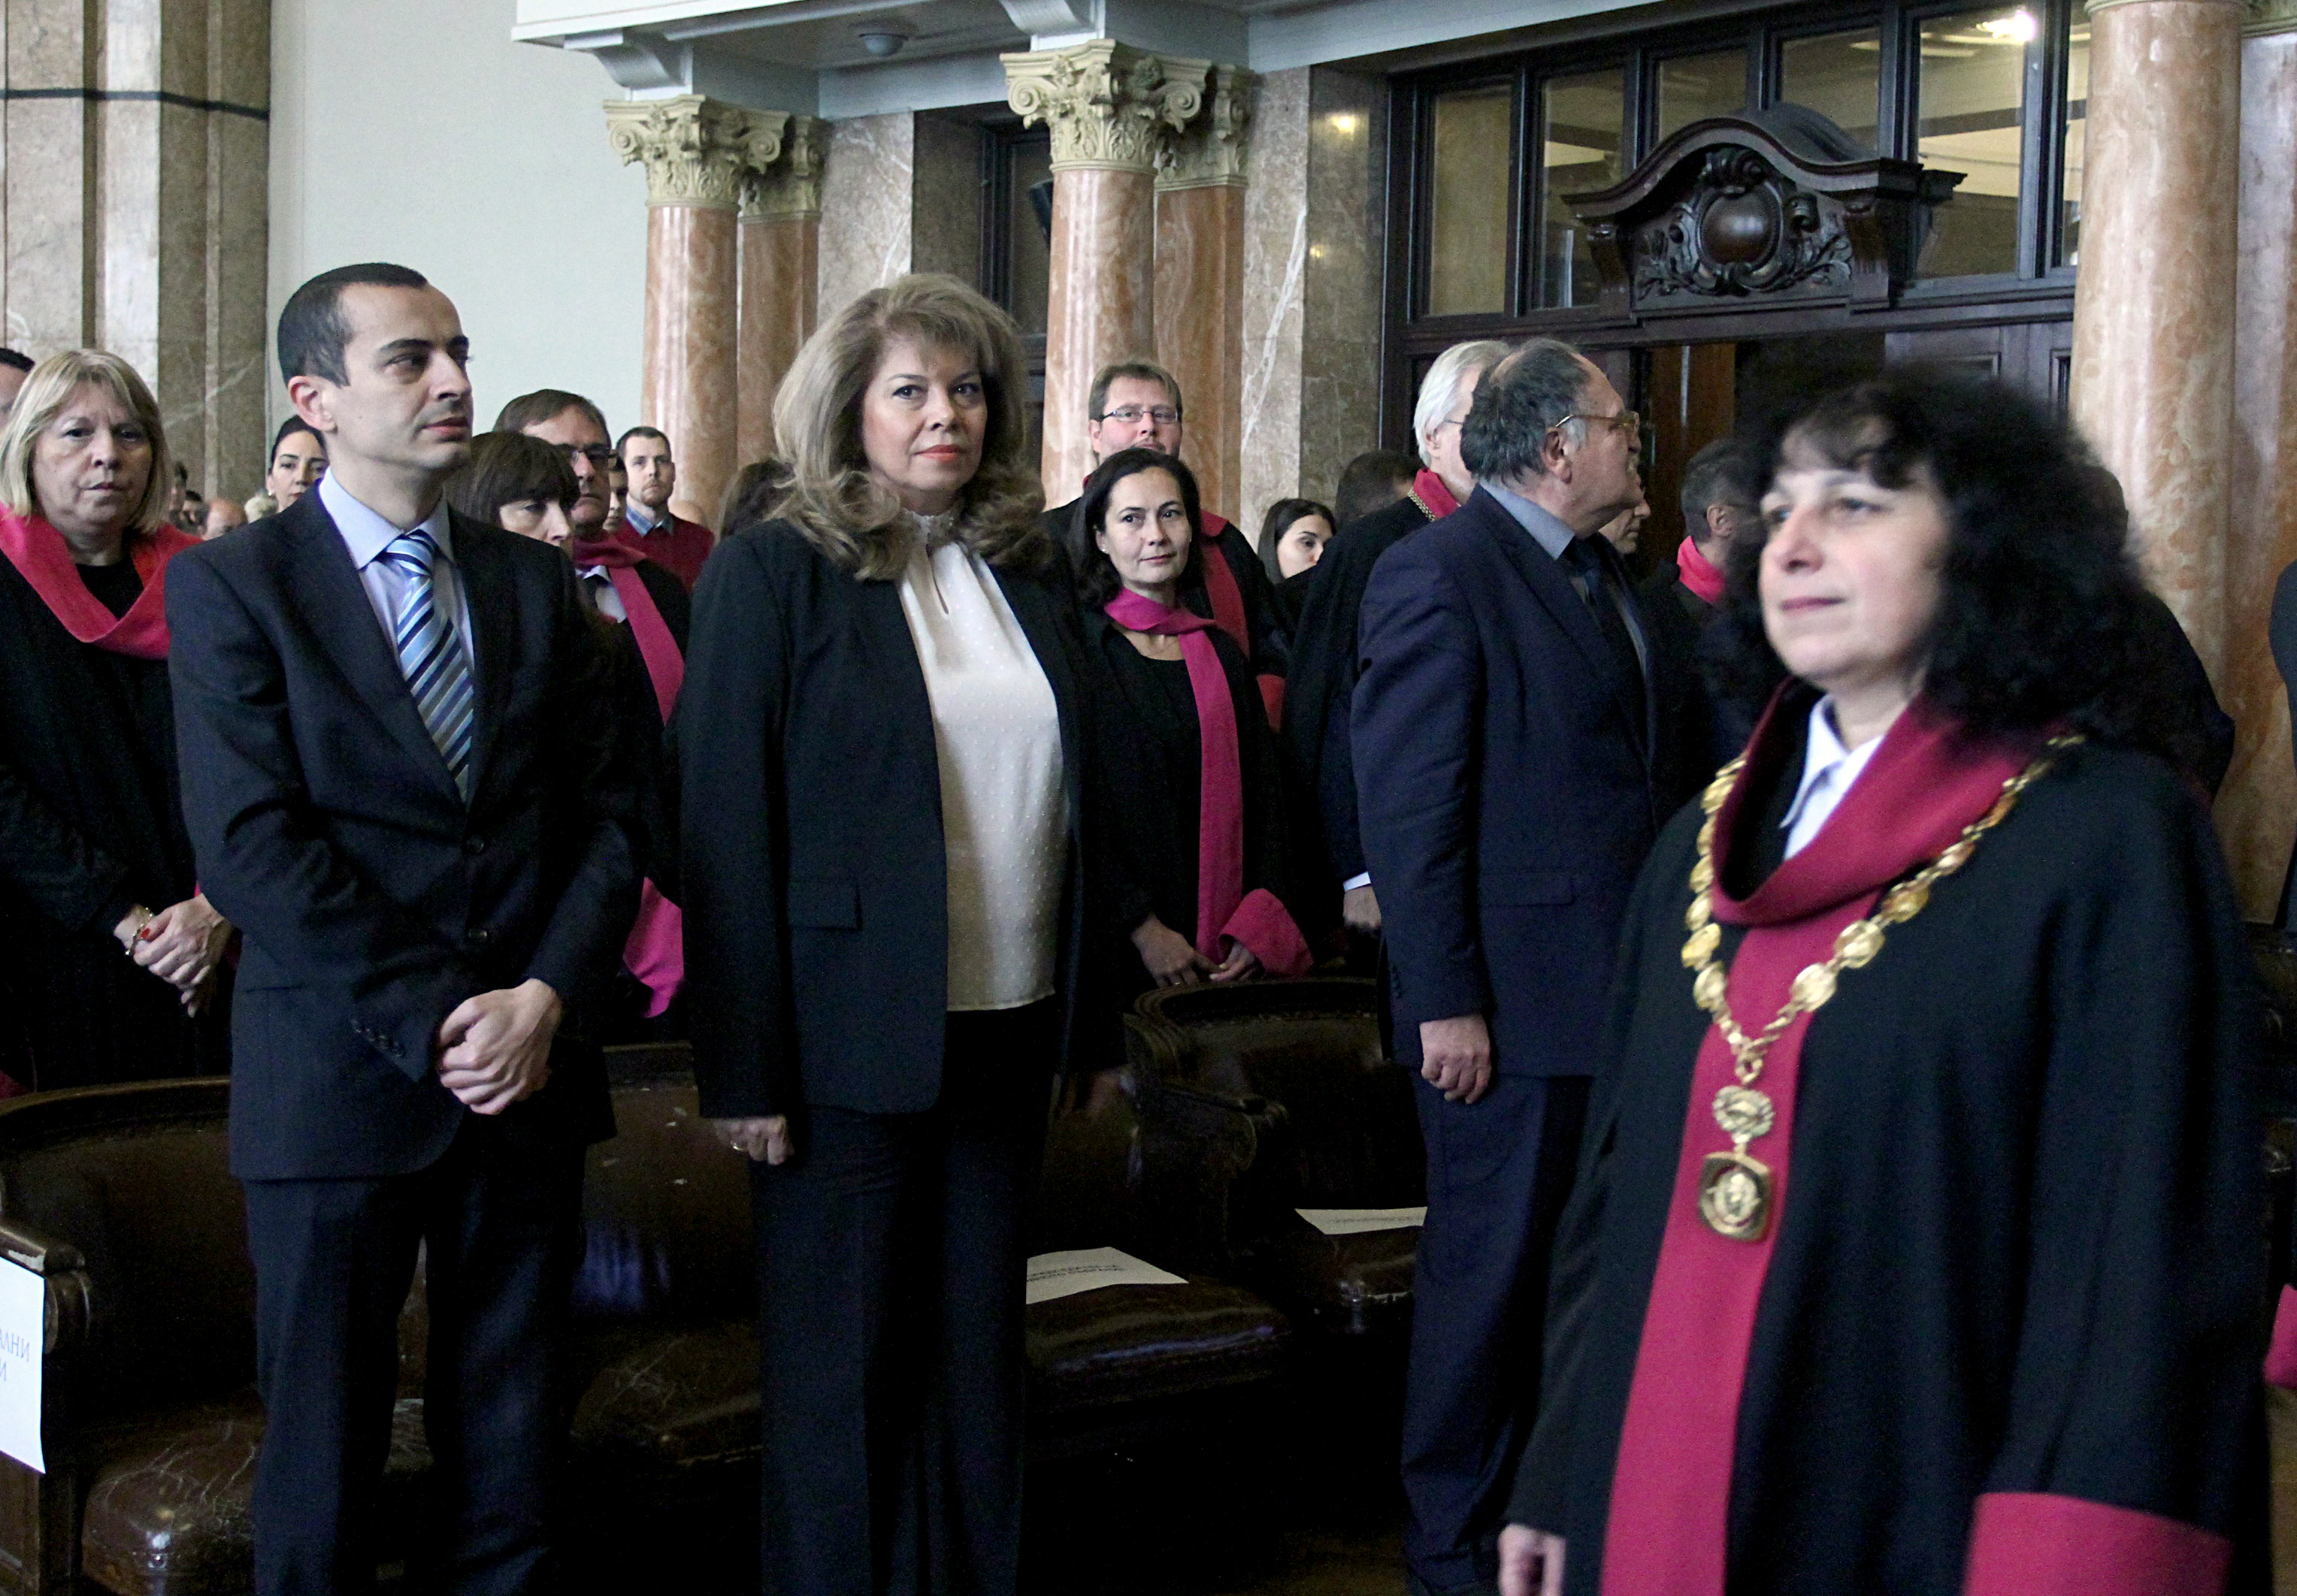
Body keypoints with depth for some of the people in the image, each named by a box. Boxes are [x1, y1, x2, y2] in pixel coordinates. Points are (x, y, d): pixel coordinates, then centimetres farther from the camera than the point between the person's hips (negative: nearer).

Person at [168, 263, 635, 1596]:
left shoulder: (536, 583, 12)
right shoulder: (231, 584, -2)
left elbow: (607, 816, 7)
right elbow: (249, 841, -11)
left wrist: (547, 998, -9)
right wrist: (433, 1021, -15)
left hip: (531, 1073, 4)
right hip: (339, 1081, -3)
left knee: (517, 1457, 9)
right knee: (323, 1451, 6)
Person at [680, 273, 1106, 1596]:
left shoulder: (1034, 571, 10)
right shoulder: (776, 574, -5)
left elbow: (1079, 802, 14)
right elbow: (727, 828, -9)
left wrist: (1084, 1015, 11)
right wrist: (744, 1069, -13)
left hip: (1008, 1028, 5)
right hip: (850, 1036, -5)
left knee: (978, 1347, 13)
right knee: (842, 1363, 6)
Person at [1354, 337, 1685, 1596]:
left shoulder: (1600, 573, 15)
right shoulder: (1441, 571, -11)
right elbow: (1406, 800, -15)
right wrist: (1444, 1001, -18)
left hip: (1618, 991, 8)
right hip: (1513, 1004, -8)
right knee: (1490, 1277, 3)